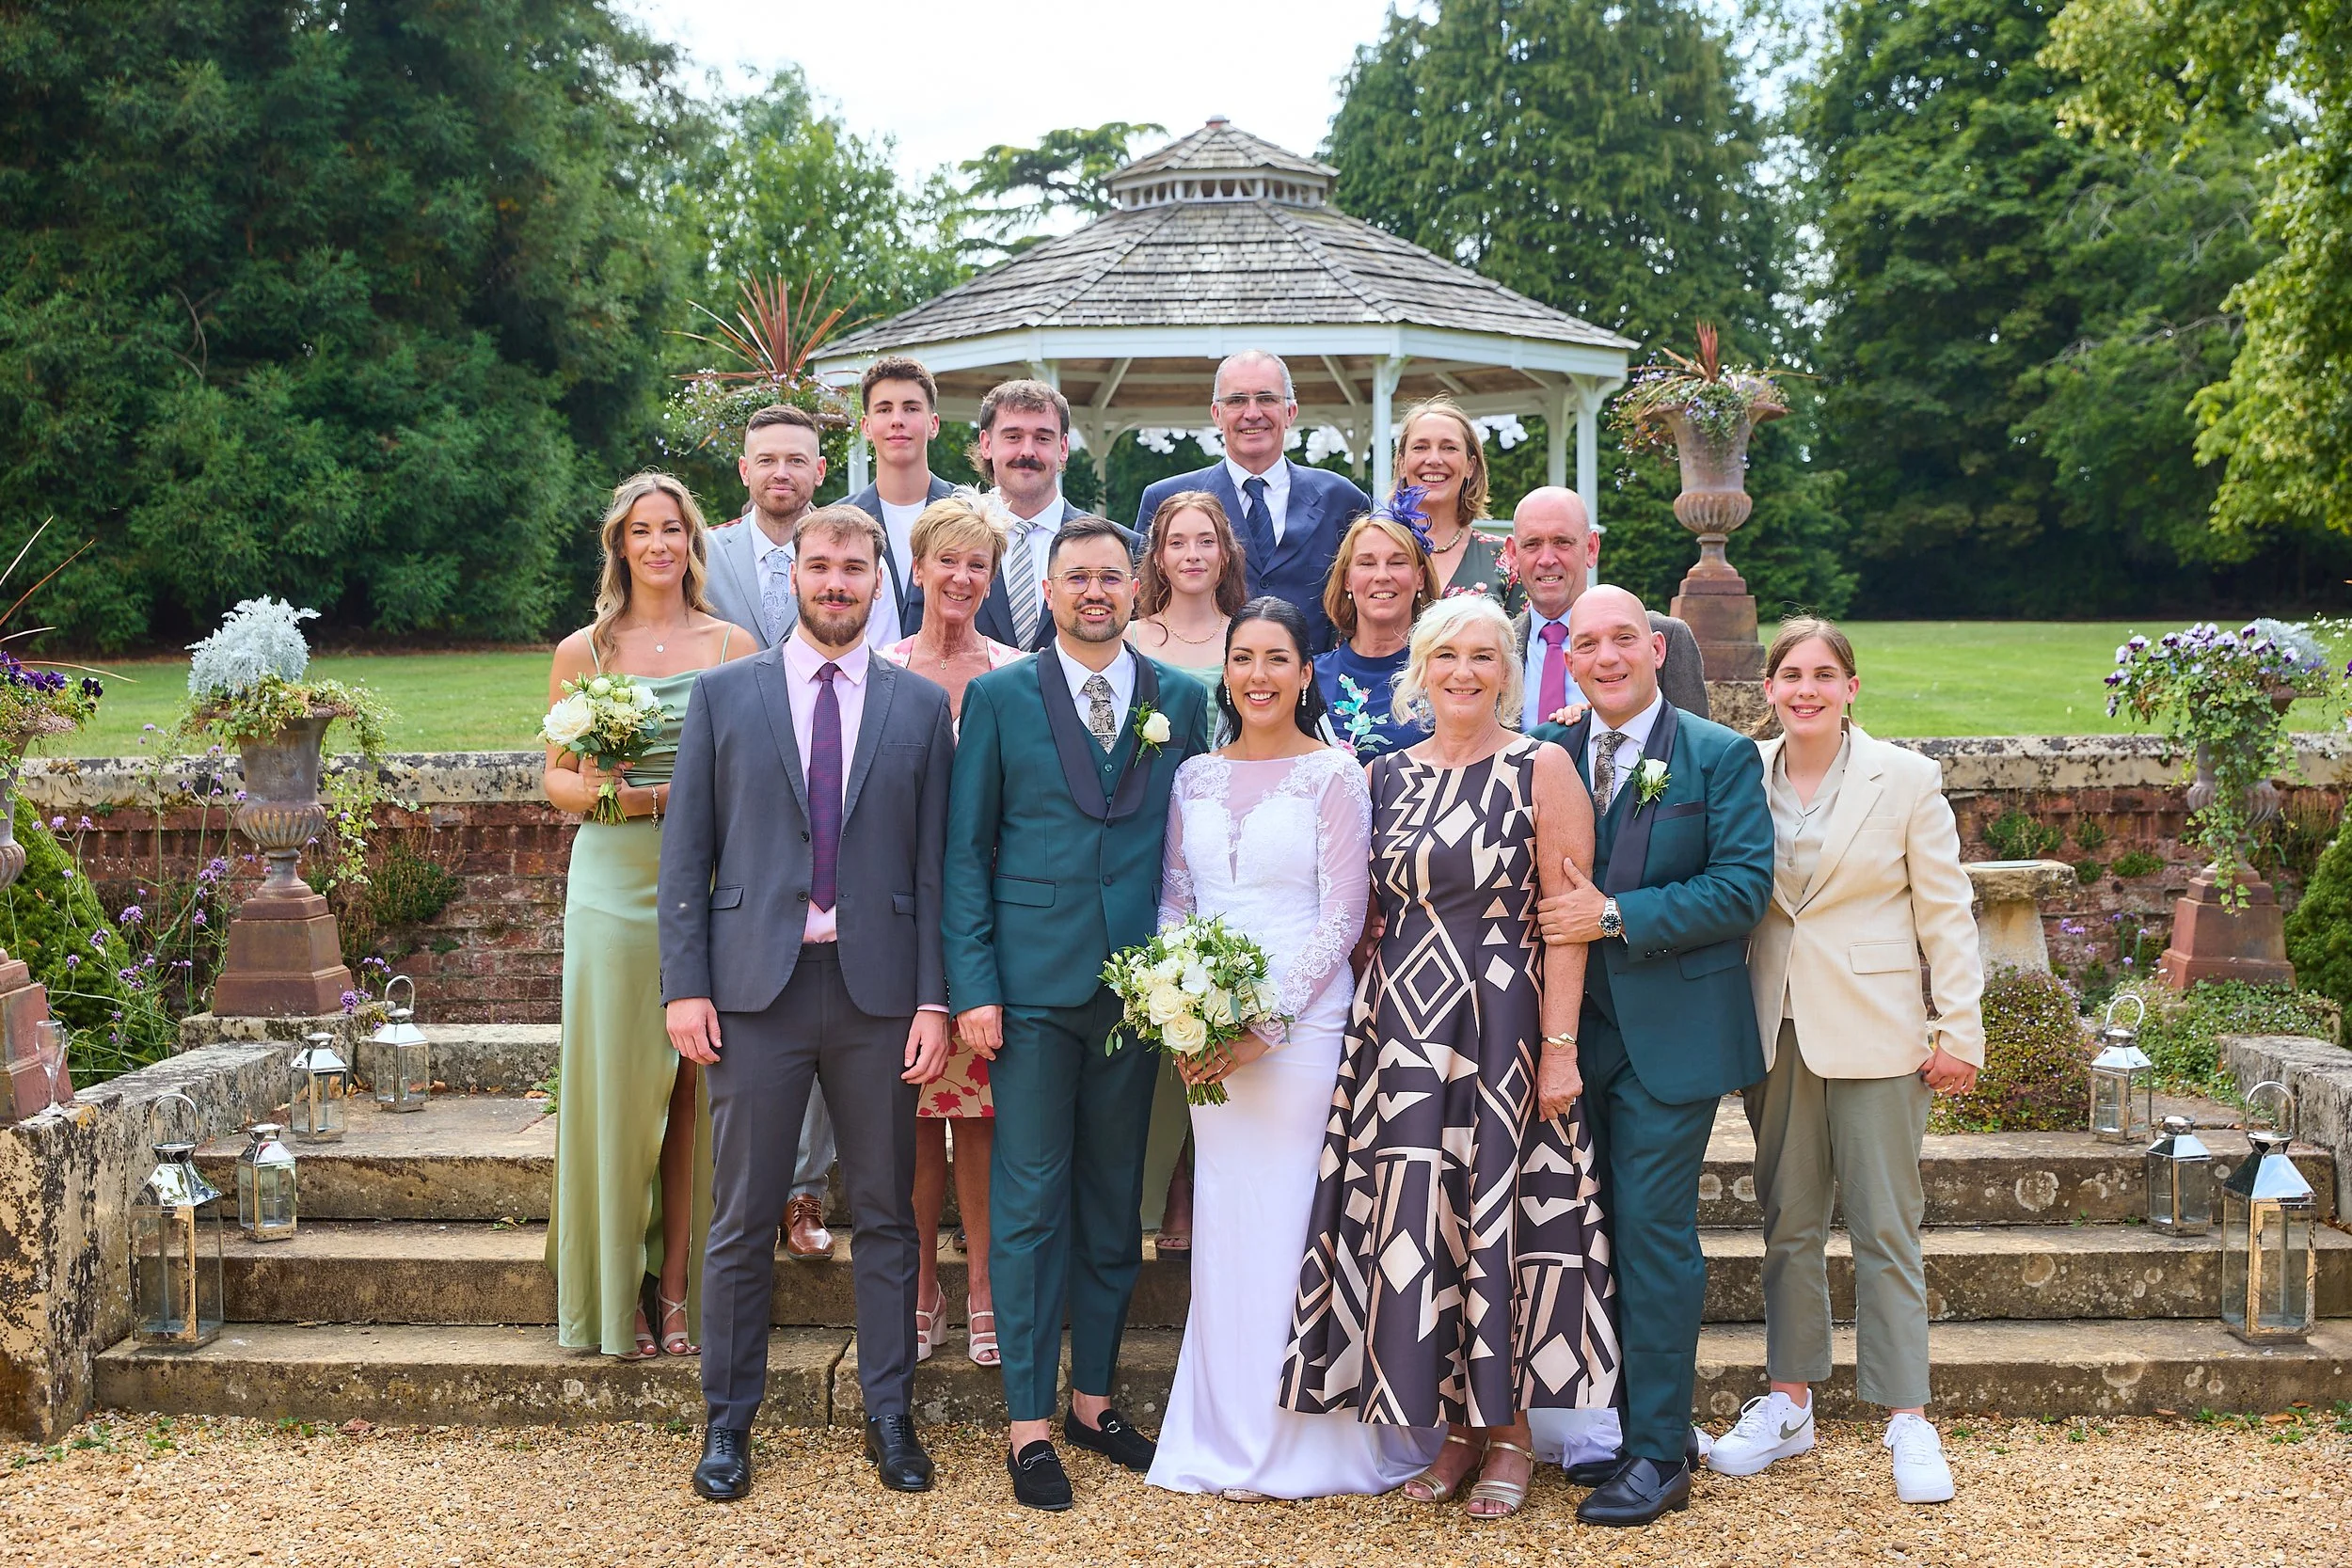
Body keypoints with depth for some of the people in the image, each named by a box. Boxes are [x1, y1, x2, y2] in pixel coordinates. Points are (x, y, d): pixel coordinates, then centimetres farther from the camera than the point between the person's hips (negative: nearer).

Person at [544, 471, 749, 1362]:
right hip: (613, 881, 0)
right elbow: (557, 777, 9)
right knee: (614, 1079, 0)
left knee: (692, 1083, 1)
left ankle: (676, 1284, 9)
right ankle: (612, 1290, 10)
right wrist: (599, 791, -12)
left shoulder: (734, 646, 7)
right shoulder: (582, 652, 8)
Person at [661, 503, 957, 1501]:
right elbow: (686, 853, 4)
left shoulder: (921, 706, 7)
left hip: (878, 988, 1)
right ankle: (728, 1421, 18)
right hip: (756, 986, -1)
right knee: (742, 1219, 6)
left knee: (886, 1213, 8)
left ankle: (889, 1417, 20)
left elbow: (935, 865, 5)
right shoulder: (723, 696, 6)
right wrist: (684, 985, -4)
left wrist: (934, 999, -2)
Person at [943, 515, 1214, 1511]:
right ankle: (1030, 1423, 8)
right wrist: (973, 986, -7)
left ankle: (1094, 1400, 23)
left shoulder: (1181, 700, 8)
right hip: (1034, 983, -2)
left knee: (1114, 1202, 11)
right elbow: (966, 851, 0)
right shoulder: (1000, 698, 2)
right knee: (1030, 1203, 0)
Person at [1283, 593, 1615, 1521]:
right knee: (1413, 1220, 4)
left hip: (1505, 1026, -4)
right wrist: (1366, 1020, 5)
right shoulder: (1386, 776, 10)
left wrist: (1560, 1045, -12)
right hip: (1400, 1027, 4)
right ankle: (1452, 1424, 18)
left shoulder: (1542, 768, -2)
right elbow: (1372, 915, 14)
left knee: (1500, 1213, 1)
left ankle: (1509, 1430, 15)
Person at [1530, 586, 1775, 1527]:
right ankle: (1621, 1424, 23)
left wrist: (1615, 915, -18)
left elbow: (1743, 886, -12)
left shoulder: (1720, 757, -3)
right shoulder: (1545, 757, 9)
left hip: (1672, 1035, -4)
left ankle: (1660, 1451, 5)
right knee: (1595, 1232, 11)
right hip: (1576, 1033, 5)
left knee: (1651, 1230, -4)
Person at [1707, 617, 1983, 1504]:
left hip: (1874, 1032, -3)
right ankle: (1788, 1404, 21)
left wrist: (1960, 1033, -6)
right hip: (1776, 1029, 3)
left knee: (1885, 1229, 0)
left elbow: (1945, 915, -2)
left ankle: (1908, 1421, 8)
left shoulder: (1906, 780, -3)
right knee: (1787, 1222, 11)